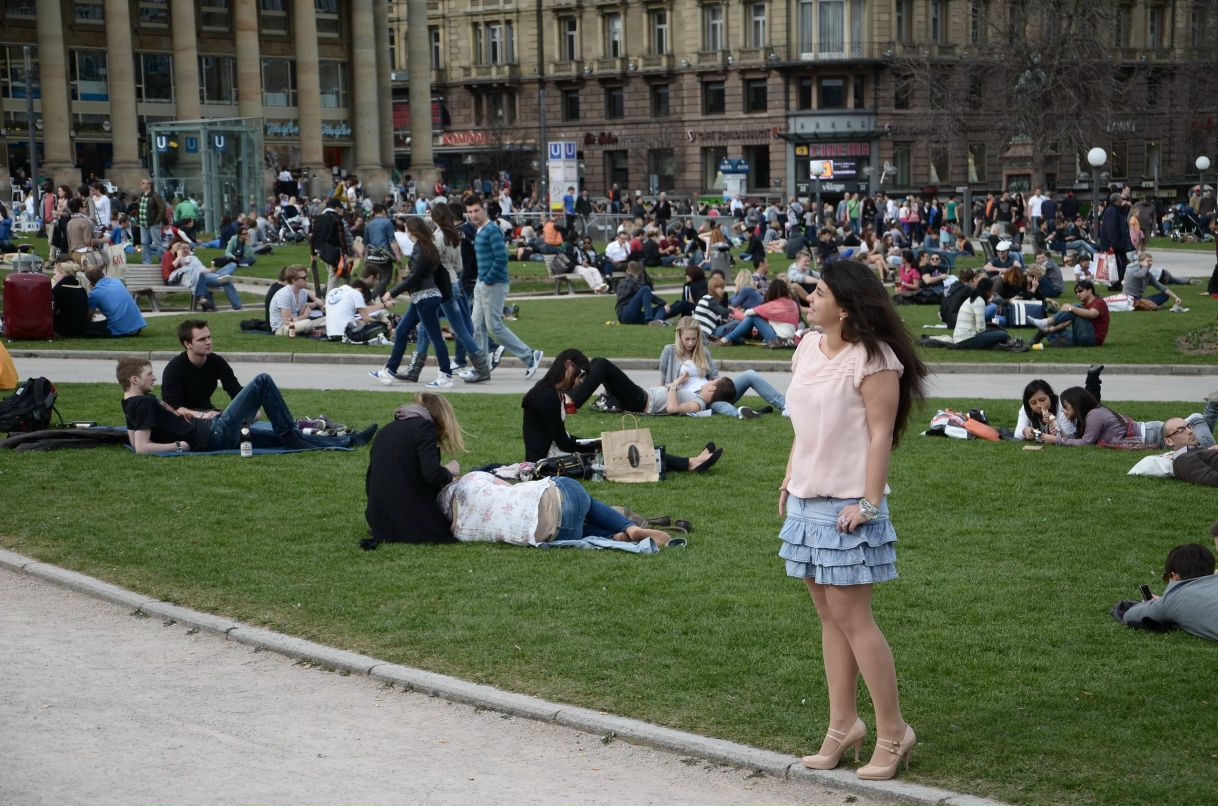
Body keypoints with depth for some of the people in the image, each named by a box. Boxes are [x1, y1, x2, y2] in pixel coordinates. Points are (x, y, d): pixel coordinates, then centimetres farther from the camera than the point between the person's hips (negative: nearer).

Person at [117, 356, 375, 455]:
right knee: (263, 382, -6)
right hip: (214, 434, -10)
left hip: (215, 437, 10)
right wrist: (178, 445, -16)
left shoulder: (130, 405, 12)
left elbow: (135, 440, 23)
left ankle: (347, 441, 13)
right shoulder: (145, 403, -16)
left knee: (283, 436, 12)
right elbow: (142, 448, -24)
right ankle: (290, 434, 5)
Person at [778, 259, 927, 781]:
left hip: (847, 504, -8)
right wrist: (789, 481, 15)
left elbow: (880, 435, -16)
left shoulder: (873, 360, -15)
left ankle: (893, 732, 6)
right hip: (808, 500, 8)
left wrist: (869, 504, -19)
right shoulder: (808, 348, 9)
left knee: (851, 617, -5)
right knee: (829, 615, 12)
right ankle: (842, 724, 21)